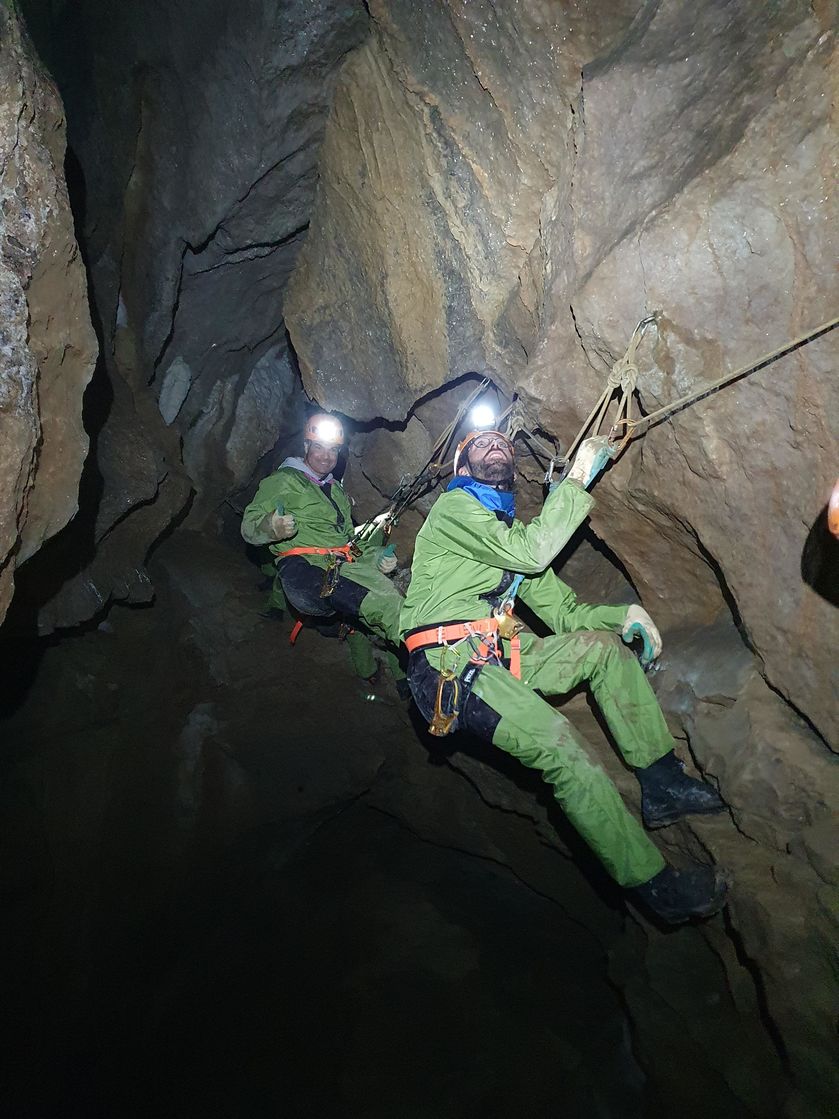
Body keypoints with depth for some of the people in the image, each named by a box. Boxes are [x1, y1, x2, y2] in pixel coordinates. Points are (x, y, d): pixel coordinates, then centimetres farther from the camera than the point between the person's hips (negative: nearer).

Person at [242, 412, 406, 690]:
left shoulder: (337, 490, 33)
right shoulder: (284, 481, 11)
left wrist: (375, 556, 16)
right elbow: (249, 526, 3)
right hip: (305, 568, -7)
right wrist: (271, 527, -21)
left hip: (344, 567, 7)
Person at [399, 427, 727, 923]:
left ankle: (663, 783, -4)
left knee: (606, 645, -3)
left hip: (498, 659, 8)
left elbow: (561, 610, 16)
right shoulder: (453, 508, -1)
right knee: (559, 743, -25)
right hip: (451, 664, -8)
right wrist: (578, 480, -8)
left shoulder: (510, 529, 23)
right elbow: (530, 552, -15)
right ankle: (651, 881, -16)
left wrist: (623, 613, 0)